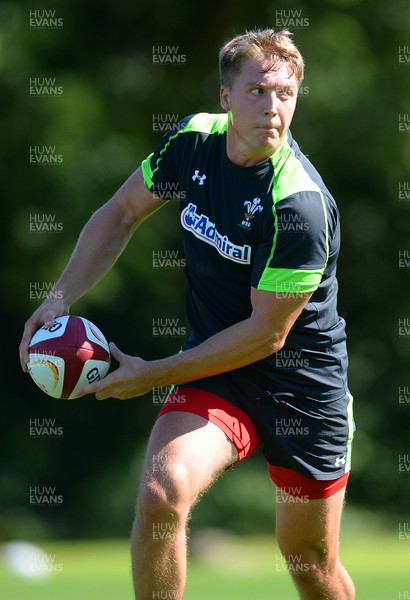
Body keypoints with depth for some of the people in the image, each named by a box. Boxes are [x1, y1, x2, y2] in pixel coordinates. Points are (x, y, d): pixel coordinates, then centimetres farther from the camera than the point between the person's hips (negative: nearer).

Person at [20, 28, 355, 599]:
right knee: (161, 493, -25)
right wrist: (60, 297, -2)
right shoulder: (194, 140, -8)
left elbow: (267, 333, -21)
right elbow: (122, 212, 10)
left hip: (303, 381, -3)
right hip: (214, 369, 3)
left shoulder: (300, 203, -26)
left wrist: (150, 375, -16)